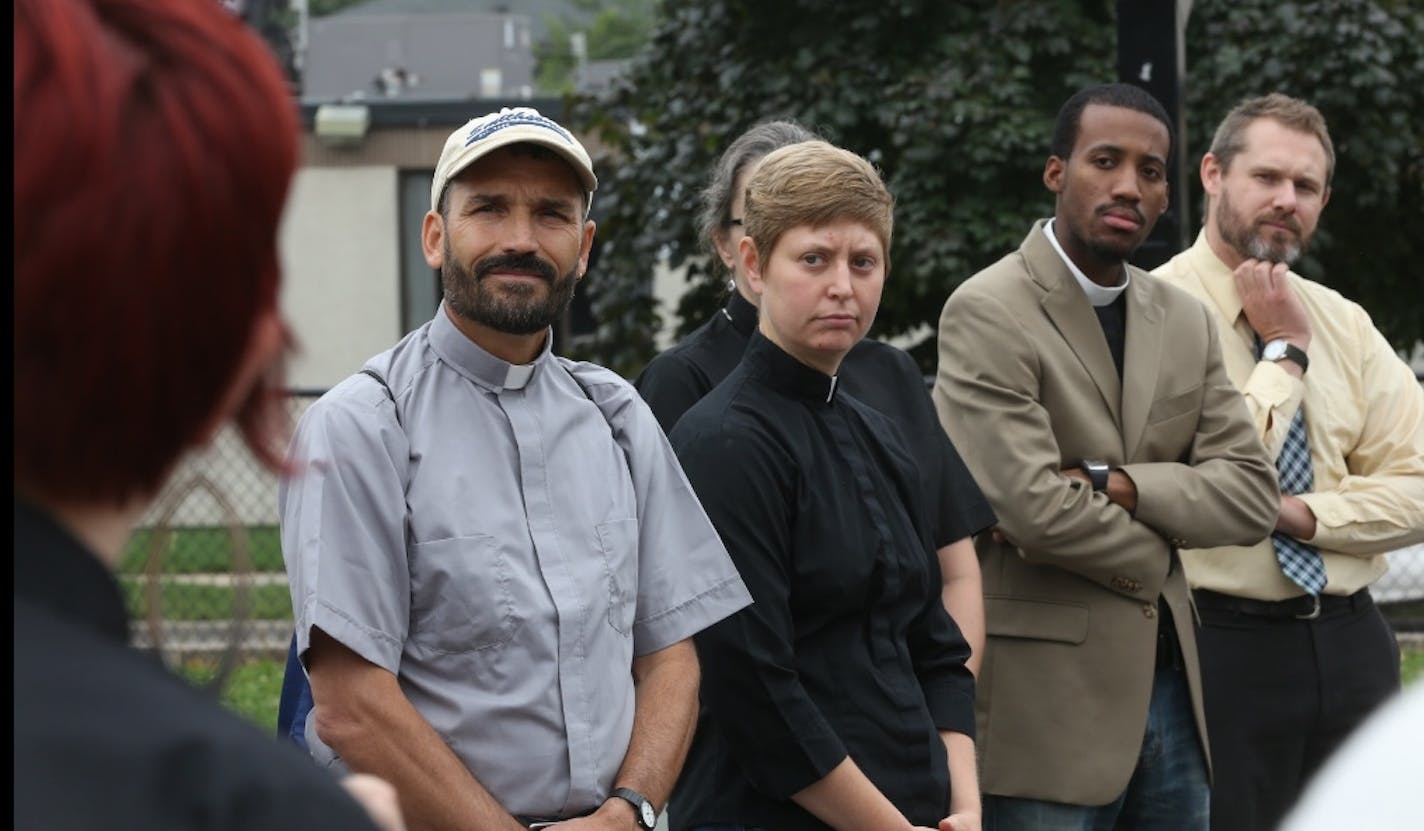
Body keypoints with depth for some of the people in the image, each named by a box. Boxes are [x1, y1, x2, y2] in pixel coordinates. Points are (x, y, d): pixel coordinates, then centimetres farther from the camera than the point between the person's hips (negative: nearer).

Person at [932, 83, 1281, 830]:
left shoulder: (1185, 321, 12)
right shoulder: (987, 313, -10)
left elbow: (1251, 494, 3)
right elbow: (1033, 507, -19)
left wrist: (1117, 484, -13)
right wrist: (1150, 555, -2)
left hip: (1167, 684, 7)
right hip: (1047, 703, -6)